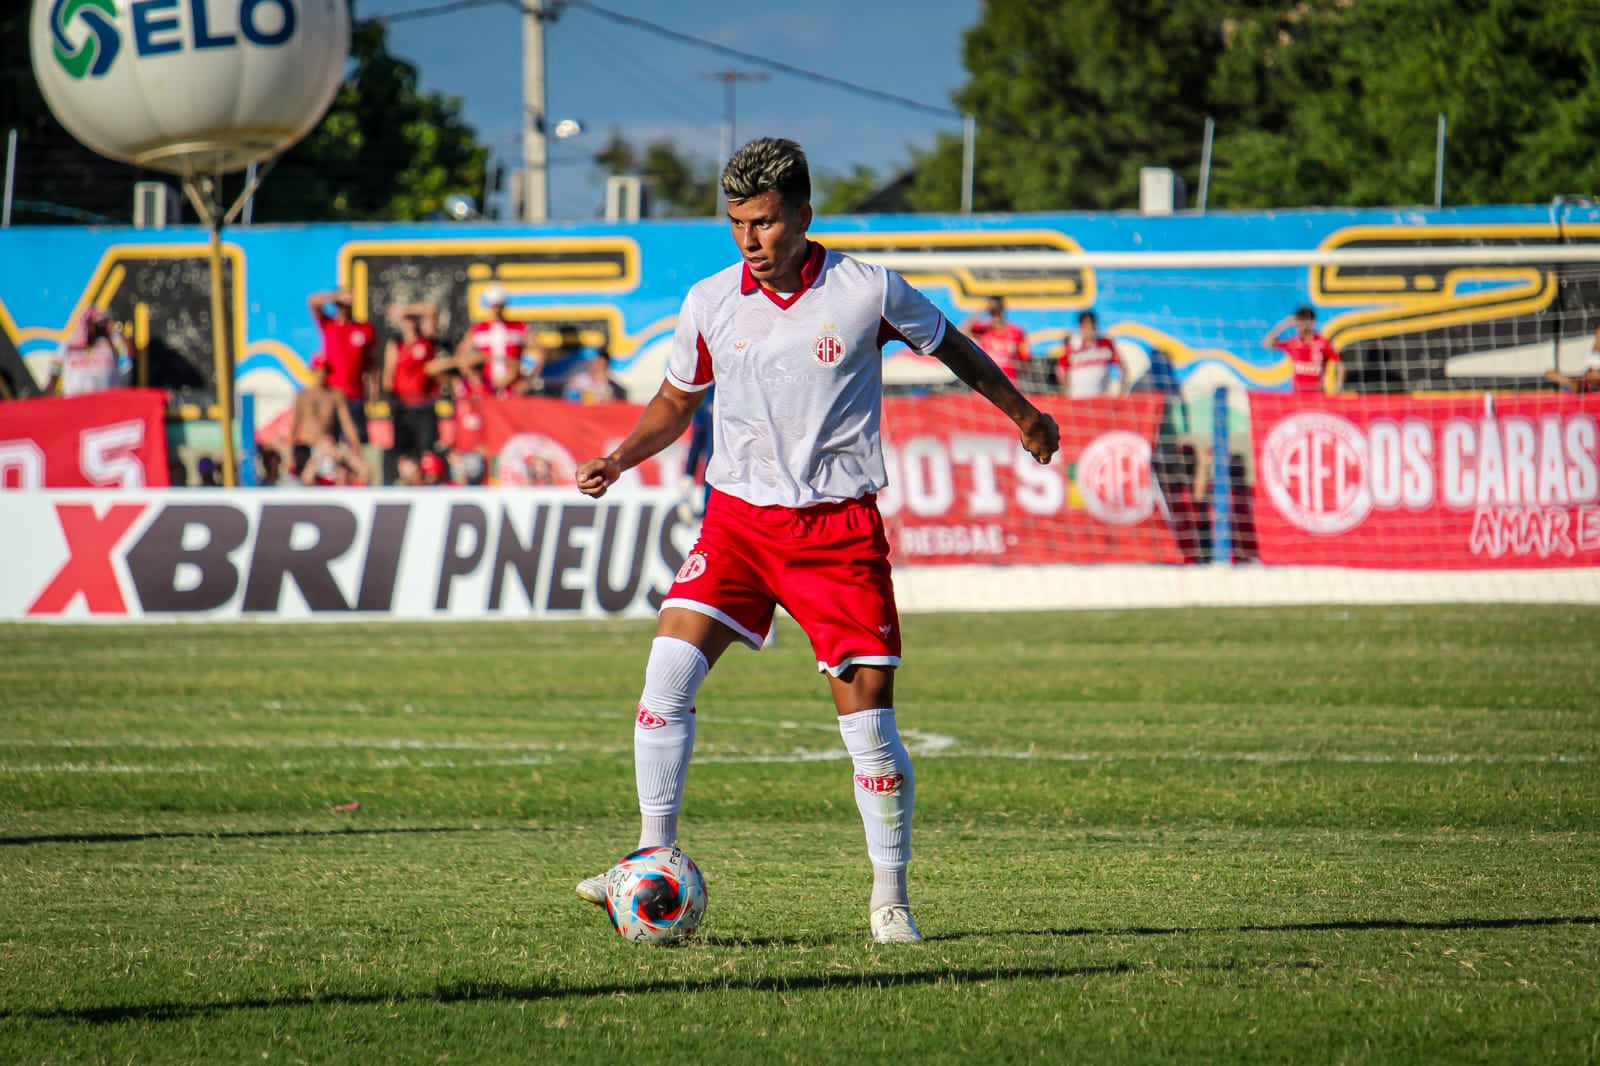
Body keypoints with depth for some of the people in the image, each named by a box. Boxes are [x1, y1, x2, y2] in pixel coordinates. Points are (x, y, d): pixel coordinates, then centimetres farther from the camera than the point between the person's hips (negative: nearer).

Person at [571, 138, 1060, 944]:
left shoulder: (867, 292, -7)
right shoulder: (709, 303, 0)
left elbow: (948, 345, 12)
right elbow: (676, 401, 17)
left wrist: (1023, 415, 24)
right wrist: (619, 460, 1)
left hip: (840, 526, -2)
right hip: (738, 516, 2)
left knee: (868, 715, -6)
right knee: (669, 665, -17)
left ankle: (890, 896, 9)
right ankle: (654, 862, -8)